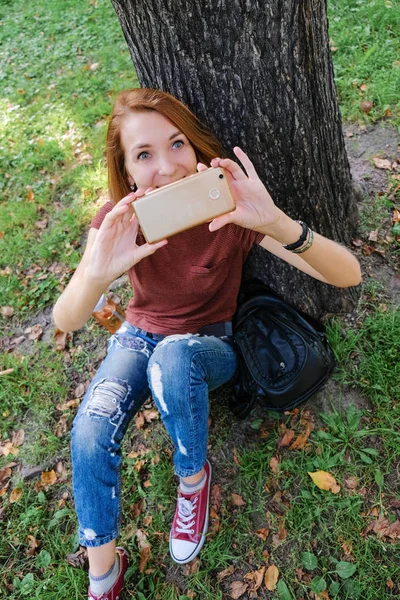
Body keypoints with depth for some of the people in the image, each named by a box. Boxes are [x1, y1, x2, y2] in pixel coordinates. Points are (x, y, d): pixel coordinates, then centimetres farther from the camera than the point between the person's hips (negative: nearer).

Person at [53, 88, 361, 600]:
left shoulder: (231, 211, -22)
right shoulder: (119, 220, -16)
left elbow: (348, 274, -30)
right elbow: (64, 322, -24)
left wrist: (278, 224, -50)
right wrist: (98, 274, -47)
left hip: (208, 345, -1)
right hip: (139, 336, 2)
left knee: (173, 355, -37)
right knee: (89, 434, -25)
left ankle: (193, 477, -7)